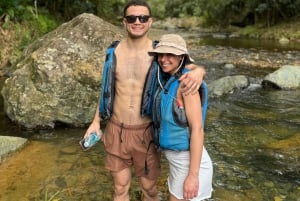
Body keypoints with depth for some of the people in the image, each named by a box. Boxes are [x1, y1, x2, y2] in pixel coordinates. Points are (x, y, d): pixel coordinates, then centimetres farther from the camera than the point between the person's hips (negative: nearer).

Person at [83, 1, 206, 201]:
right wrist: (96, 121, 8)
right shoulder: (114, 51, -1)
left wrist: (198, 72, -27)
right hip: (116, 130, 2)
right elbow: (107, 89, 9)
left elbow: (191, 66, -2)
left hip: (145, 132, -2)